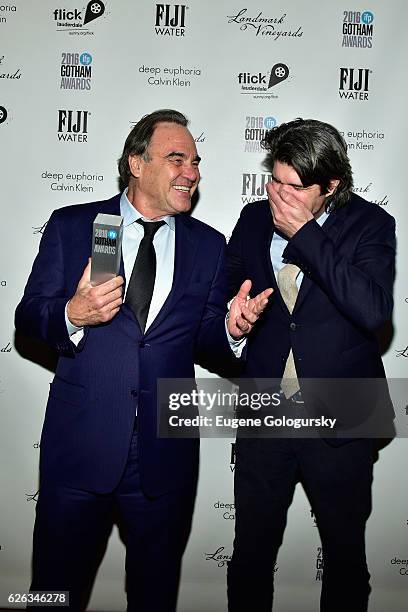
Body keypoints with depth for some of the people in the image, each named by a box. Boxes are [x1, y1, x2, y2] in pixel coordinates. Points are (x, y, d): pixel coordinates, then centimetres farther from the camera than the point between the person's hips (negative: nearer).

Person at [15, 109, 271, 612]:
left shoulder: (208, 245, 5)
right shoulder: (70, 225, 0)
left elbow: (203, 343, 7)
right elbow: (28, 315, -1)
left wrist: (230, 328, -15)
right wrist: (73, 315, -22)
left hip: (166, 450, 2)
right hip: (80, 439, -1)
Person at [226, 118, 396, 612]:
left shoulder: (369, 224, -8)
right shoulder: (253, 219, 2)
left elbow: (373, 310, -23)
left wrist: (305, 235, -23)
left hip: (339, 422, -2)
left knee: (345, 554, 16)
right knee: (251, 551, 16)